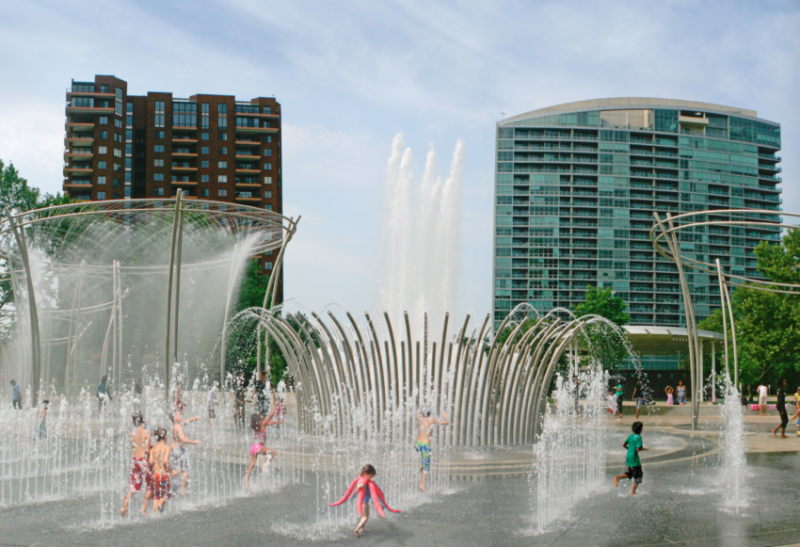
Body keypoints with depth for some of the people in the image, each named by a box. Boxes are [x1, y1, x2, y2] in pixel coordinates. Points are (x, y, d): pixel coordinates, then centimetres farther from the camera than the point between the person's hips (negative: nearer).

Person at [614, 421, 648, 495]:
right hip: (634, 458, -7)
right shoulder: (639, 437, -16)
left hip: (628, 457, 7)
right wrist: (643, 448, -4)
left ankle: (618, 477, -1)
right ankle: (633, 492, 11)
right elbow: (638, 449, -23)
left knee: (629, 474, 22)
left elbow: (624, 445, 8)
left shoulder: (631, 436, 5)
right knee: (638, 476, 8)